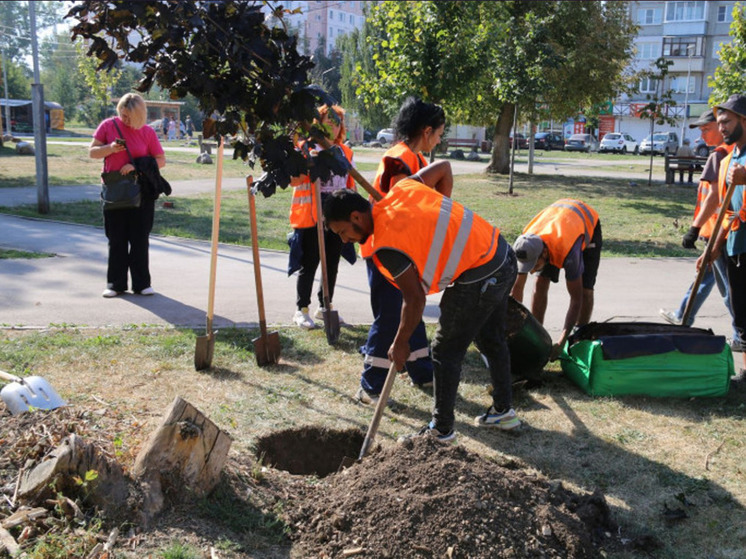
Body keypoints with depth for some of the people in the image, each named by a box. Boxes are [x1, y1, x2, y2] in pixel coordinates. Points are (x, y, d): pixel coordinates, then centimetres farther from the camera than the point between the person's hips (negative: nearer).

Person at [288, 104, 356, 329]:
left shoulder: (345, 152, 13)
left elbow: (351, 183, 18)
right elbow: (293, 180, -10)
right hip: (311, 218, -5)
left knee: (332, 265, 10)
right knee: (308, 265, 0)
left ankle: (325, 307, 23)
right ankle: (302, 310, 10)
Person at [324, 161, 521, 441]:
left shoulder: (386, 244, -19)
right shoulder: (401, 189, 3)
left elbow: (415, 299, -15)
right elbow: (443, 167, 15)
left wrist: (400, 344, -2)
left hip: (479, 279, -9)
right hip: (503, 256, 10)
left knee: (446, 352, 5)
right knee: (491, 340, 24)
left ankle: (441, 428, 17)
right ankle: (503, 410, 39)